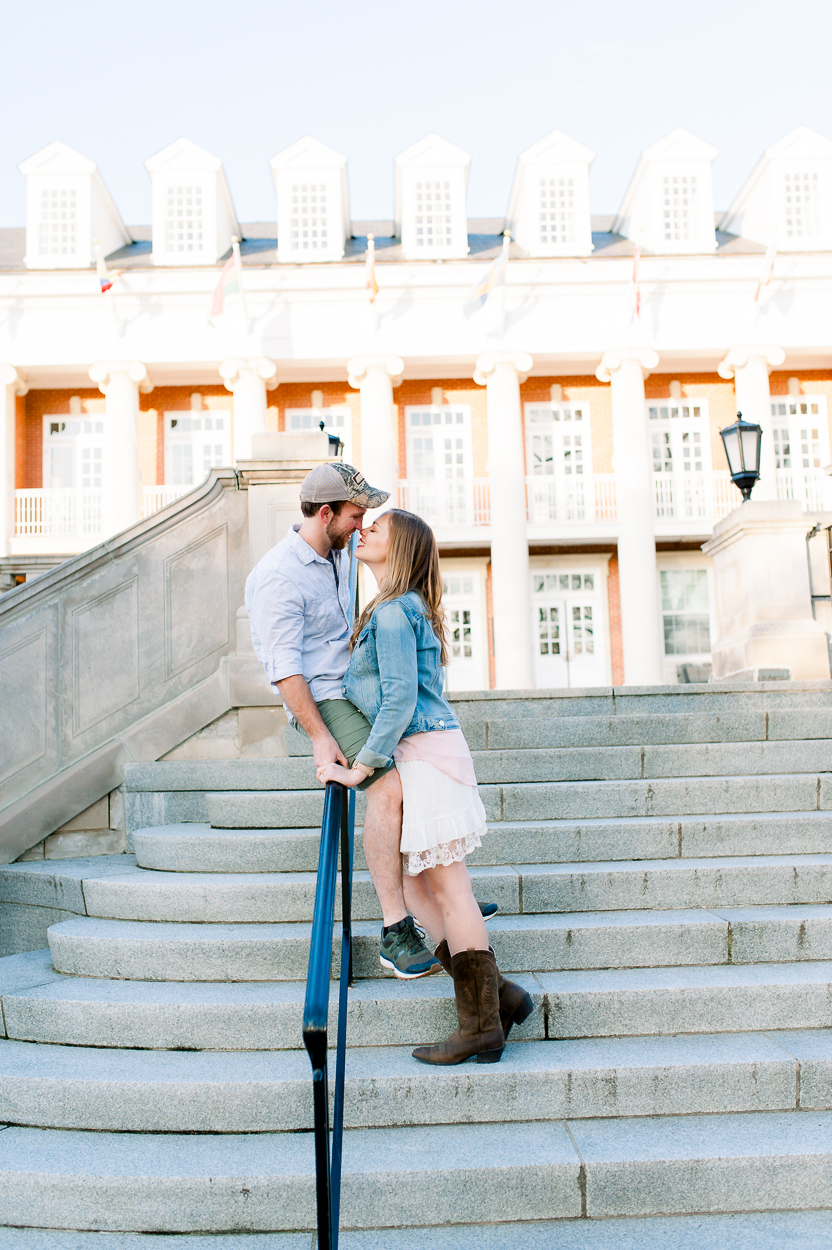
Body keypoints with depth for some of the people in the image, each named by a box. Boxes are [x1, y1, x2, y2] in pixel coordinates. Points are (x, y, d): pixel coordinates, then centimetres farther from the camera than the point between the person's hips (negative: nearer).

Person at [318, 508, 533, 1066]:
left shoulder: (393, 612, -12)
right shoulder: (408, 607, 18)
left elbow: (399, 699, -18)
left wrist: (360, 767, -14)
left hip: (425, 752, -10)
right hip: (420, 753, 10)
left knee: (448, 888, -4)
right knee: (414, 881, 11)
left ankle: (482, 1027, 5)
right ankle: (497, 994, 15)